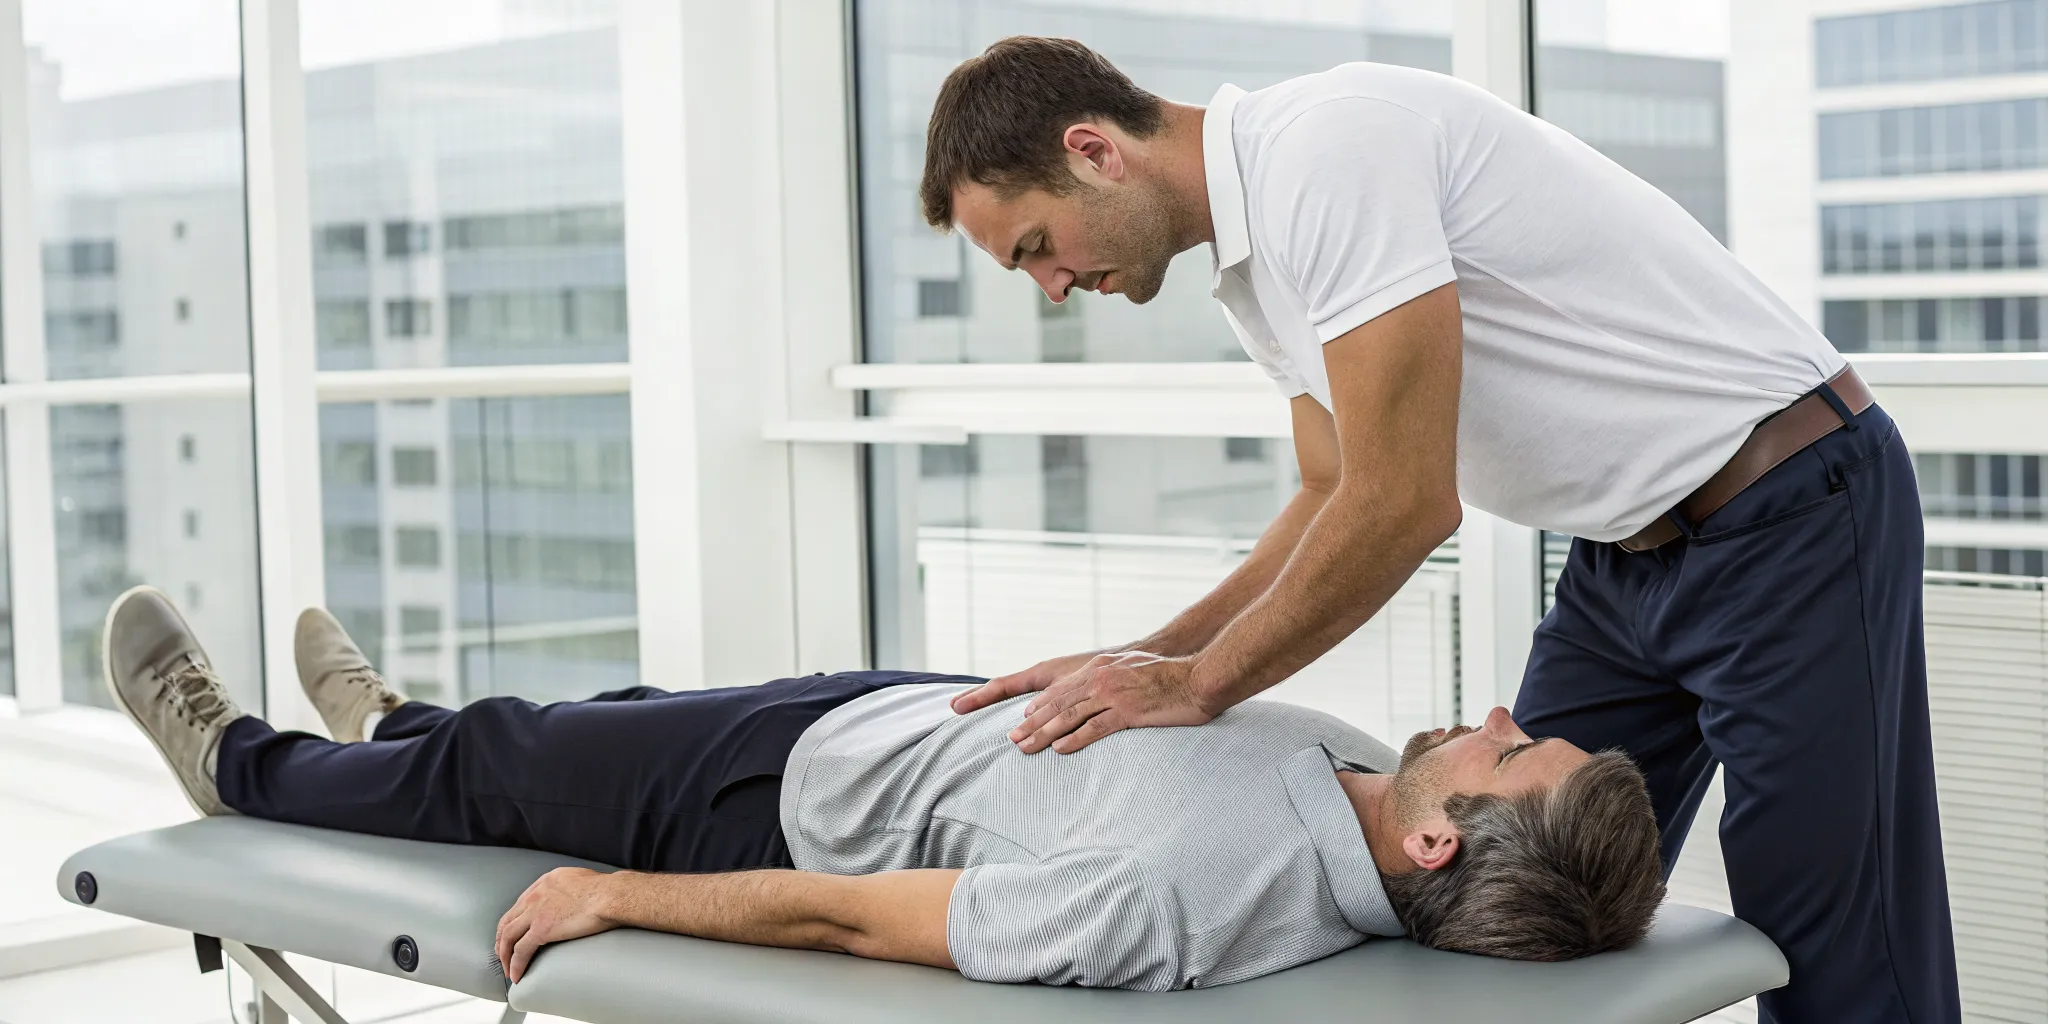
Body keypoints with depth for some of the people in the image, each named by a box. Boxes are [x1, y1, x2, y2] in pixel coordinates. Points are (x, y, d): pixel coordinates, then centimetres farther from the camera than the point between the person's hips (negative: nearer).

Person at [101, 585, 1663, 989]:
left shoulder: (1182, 894, -45)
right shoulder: (1363, 781, -22)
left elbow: (847, 917, -32)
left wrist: (614, 897, -19)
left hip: (810, 795, -7)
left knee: (495, 764, 17)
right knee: (616, 713, 30)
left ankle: (243, 765, 51)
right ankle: (385, 723, 63)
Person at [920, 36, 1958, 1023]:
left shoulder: (1325, 145, -23)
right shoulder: (1249, 262, 7)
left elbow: (1404, 503, -25)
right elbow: (1336, 498, 15)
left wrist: (1198, 684, -14)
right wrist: (1143, 659, 4)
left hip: (1791, 516, -9)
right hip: (1625, 552, 10)